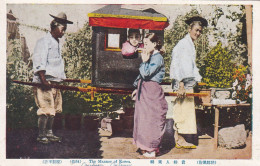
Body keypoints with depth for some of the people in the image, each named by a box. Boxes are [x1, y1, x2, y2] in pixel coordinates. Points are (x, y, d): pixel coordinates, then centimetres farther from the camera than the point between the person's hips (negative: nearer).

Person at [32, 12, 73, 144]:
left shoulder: (56, 43, 21)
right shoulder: (44, 41, -8)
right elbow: (39, 63, -16)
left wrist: (62, 78, 22)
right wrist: (43, 80, -23)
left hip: (55, 82, 9)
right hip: (44, 82, -9)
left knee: (53, 108, 11)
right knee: (45, 108, -10)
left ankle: (49, 133, 20)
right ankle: (41, 135, -3)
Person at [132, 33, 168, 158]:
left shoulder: (157, 58, -13)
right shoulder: (150, 57, 15)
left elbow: (146, 73, -22)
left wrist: (144, 61, -13)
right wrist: (137, 89, 23)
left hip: (152, 92, -9)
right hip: (144, 91, 9)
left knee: (151, 120, -4)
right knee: (143, 118, 13)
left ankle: (152, 150, 3)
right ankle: (146, 147, 22)